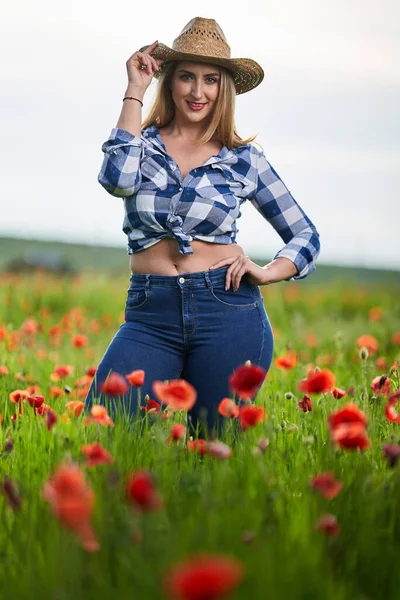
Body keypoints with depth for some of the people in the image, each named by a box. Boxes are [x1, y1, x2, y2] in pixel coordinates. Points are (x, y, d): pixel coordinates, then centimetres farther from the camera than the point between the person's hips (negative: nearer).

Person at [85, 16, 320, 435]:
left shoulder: (243, 160, 8)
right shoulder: (141, 144, 8)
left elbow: (306, 235, 15)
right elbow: (119, 179, -17)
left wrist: (267, 273, -5)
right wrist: (135, 90, -8)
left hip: (227, 312, 0)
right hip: (150, 317, 0)